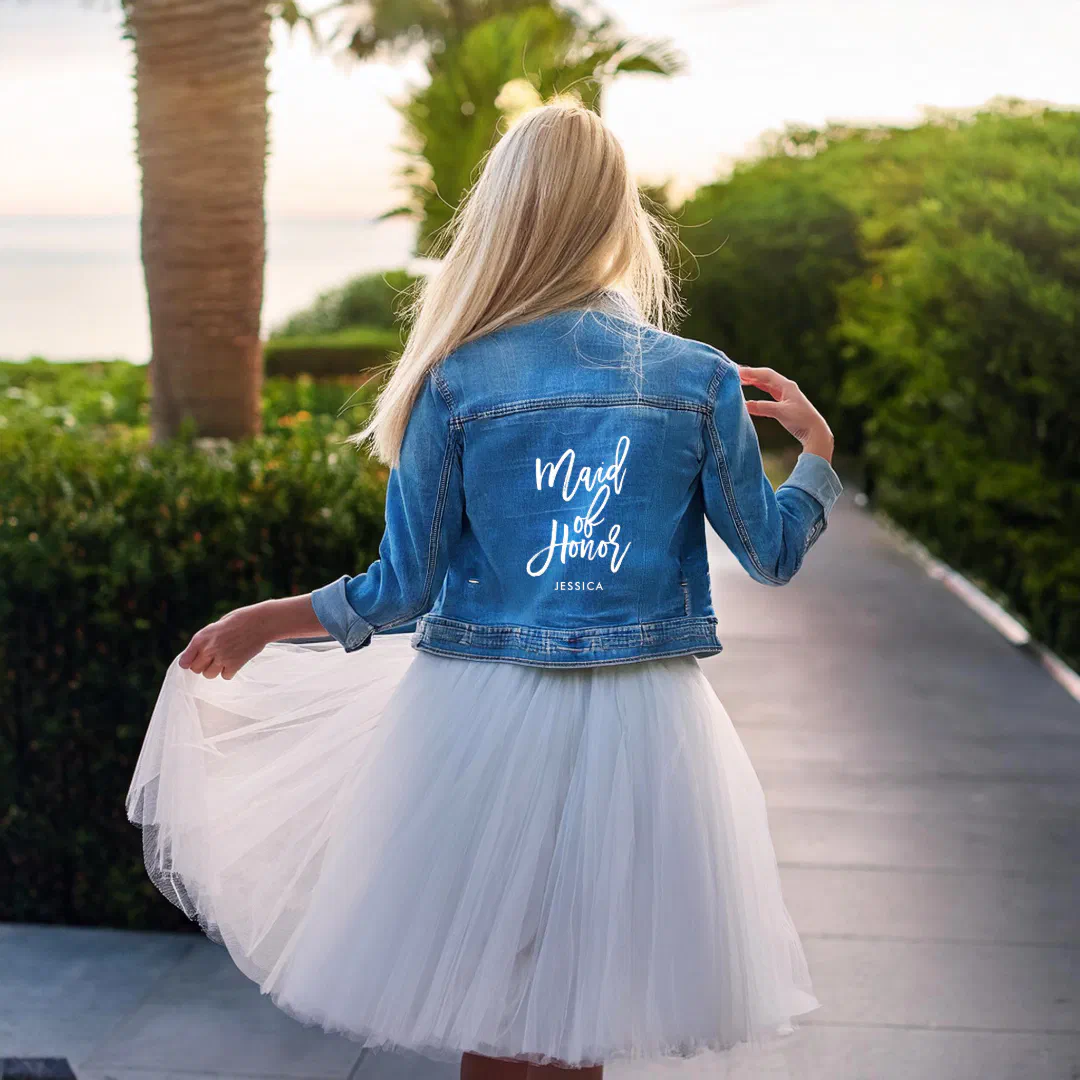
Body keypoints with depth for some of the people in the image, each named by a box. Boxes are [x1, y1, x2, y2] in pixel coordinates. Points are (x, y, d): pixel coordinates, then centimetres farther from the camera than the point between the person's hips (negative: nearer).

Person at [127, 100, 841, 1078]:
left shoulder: (457, 382, -8)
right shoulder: (701, 381, -4)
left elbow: (403, 589, -5)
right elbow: (774, 555, 3)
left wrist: (260, 623, 11)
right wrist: (816, 448, 22)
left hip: (483, 716, -1)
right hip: (640, 725, 2)